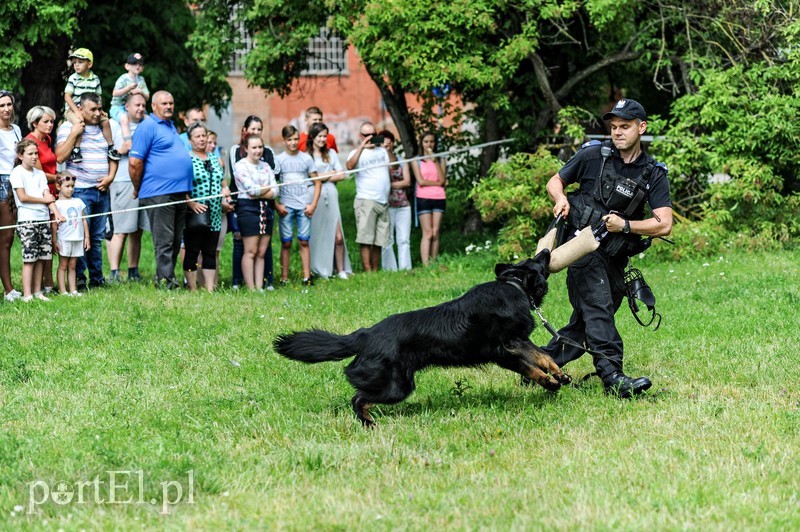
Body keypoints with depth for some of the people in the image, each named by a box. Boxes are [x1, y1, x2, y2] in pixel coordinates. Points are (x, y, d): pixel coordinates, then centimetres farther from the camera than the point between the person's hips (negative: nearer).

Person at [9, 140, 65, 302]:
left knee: (41, 258, 6)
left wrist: (57, 213, -8)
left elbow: (48, 196, 7)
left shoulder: (40, 173, 15)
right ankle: (27, 295, -7)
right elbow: (22, 197, -10)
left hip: (44, 219, 6)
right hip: (27, 221, -6)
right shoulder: (17, 173, -3)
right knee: (29, 258, -8)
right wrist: (44, 200, 0)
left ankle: (37, 292, 12)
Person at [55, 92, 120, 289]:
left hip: (102, 190, 6)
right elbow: (60, 156, -12)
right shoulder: (68, 127, -2)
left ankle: (97, 277, 14)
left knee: (97, 237, 9)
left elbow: (113, 156, 21)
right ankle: (79, 278, -3)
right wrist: (74, 133, -15)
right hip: (80, 190, -6)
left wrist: (110, 176, 3)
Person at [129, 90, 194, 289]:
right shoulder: (148, 127, -8)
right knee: (164, 242, -8)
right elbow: (134, 162, -13)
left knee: (175, 242, 10)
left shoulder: (171, 126, 20)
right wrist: (138, 189, -4)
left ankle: (165, 278, 16)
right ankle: (166, 281, -8)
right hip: (159, 194, -9)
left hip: (179, 192, 9)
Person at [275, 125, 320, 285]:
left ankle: (307, 277, 2)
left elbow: (317, 183, 8)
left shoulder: (306, 158, 5)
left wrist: (313, 204, -1)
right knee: (286, 243, 1)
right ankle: (284, 278, 4)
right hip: (286, 206, -1)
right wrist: (277, 205, -7)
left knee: (304, 242, 1)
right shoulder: (279, 159, 2)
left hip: (304, 206, 1)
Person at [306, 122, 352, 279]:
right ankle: (319, 271, 4)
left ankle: (341, 270, 1)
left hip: (331, 195, 3)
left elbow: (341, 175, 11)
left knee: (338, 236, -3)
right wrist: (330, 174, 2)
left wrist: (323, 177, -1)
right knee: (316, 235, -3)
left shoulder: (331, 153, 17)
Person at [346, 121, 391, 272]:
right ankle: (367, 271, -13)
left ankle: (375, 270, 12)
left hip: (383, 202, 5)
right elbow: (349, 166, -19)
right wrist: (361, 147, -23)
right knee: (365, 239, -11)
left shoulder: (382, 150, 18)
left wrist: (386, 147, 7)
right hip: (366, 201, -5)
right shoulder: (357, 153, 3)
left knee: (379, 241, 6)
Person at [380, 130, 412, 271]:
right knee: (387, 240, -4)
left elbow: (407, 182, 3)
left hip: (403, 205, 3)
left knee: (404, 239, 0)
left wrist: (391, 185, -7)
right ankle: (390, 269, -2)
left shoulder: (401, 161, 12)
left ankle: (405, 268, 0)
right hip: (386, 205, -3)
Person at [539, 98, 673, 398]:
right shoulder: (593, 156, 0)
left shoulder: (654, 175, 4)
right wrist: (561, 199, -10)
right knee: (599, 309, -20)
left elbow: (664, 225, -4)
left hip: (616, 258, 4)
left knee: (586, 322, 6)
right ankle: (613, 377, -29)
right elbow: (554, 182, 12)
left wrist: (624, 225, -15)